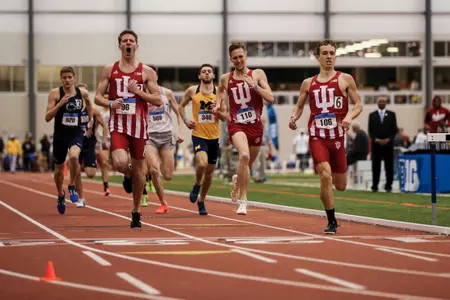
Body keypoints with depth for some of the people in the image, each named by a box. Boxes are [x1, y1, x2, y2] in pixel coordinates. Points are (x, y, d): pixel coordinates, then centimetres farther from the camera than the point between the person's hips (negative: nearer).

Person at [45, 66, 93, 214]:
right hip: (60, 135, 0)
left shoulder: (82, 93, 0)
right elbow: (47, 117, -11)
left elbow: (88, 102, 26)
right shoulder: (55, 93, -7)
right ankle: (61, 195, 41)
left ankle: (72, 186, -8)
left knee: (74, 156, -32)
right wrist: (59, 104, -23)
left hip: (76, 133, 0)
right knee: (59, 169, 13)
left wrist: (90, 118, 23)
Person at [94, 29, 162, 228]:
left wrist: (138, 91, -12)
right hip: (118, 124, 0)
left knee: (137, 169, 6)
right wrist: (109, 103, -14)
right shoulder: (110, 70, 6)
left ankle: (136, 213, 21)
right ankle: (127, 175, 15)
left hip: (139, 125, 0)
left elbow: (158, 101, 0)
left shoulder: (146, 72, 3)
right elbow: (97, 97, 7)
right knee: (120, 163, -24)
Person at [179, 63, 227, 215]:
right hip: (198, 135, -3)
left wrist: (218, 113, -16)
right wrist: (185, 119, 0)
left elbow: (225, 117, 5)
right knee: (202, 163, -27)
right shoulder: (192, 91, 1)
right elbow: (181, 106, 16)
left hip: (214, 136, 3)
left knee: (210, 171, 10)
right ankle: (197, 185, 4)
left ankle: (201, 201, 29)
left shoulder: (219, 92, 2)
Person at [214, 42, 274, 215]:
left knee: (248, 164, 15)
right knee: (244, 155, -29)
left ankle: (237, 181, 52)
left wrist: (255, 86, -19)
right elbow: (220, 90, 30)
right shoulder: (226, 78, 5)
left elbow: (270, 99, -8)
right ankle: (243, 201, -23)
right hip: (237, 125, -2)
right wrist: (218, 103, 12)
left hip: (255, 125, 2)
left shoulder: (258, 74, 0)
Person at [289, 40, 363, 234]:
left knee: (340, 186, 6)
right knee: (325, 176, -20)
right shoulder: (308, 83, 8)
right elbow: (299, 106, 17)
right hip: (317, 137, 0)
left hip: (337, 137, 0)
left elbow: (358, 104, 3)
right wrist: (293, 118, -4)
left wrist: (350, 116, -18)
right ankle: (331, 222, -6)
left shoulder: (345, 79, 3)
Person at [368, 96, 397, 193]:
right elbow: (370, 130, 6)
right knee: (376, 166, -1)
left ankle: (388, 186, 4)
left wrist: (388, 139, -9)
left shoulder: (391, 114, 9)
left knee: (389, 166, -1)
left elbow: (394, 129, 4)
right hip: (376, 144, 0)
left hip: (388, 144, 0)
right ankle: (375, 186, 3)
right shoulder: (372, 115, 9)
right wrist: (376, 139, -9)